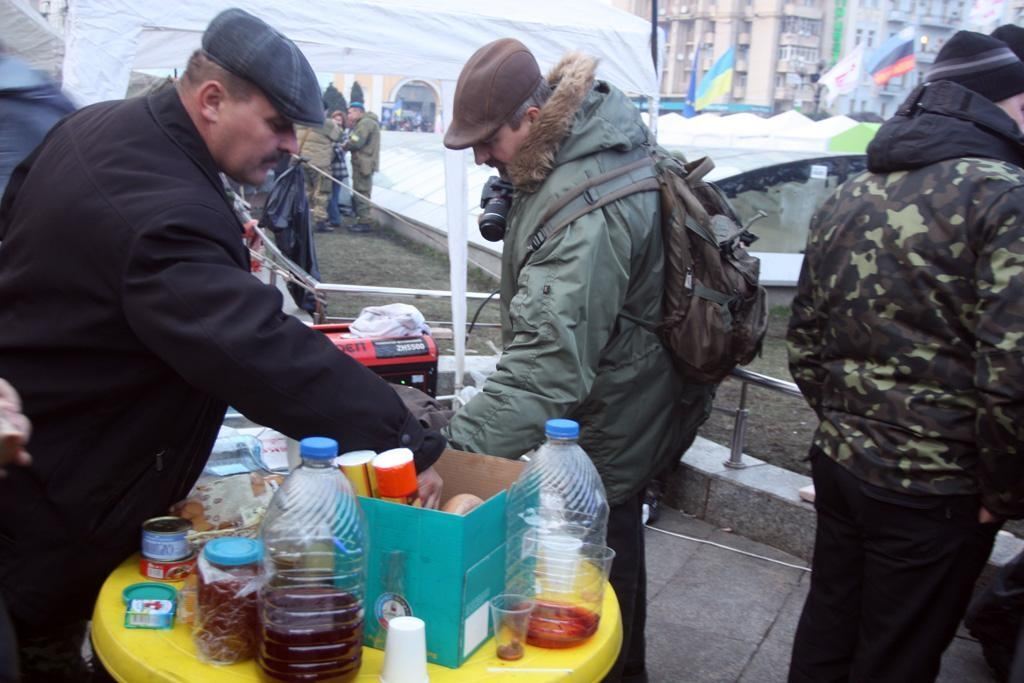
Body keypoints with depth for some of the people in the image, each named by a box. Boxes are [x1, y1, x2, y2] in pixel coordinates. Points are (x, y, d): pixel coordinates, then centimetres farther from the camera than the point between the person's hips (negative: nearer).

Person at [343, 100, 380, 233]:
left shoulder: (365, 123, -13)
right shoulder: (362, 123, 23)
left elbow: (356, 142, -21)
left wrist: (344, 145, -4)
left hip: (363, 163, -11)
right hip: (362, 163, 11)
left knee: (361, 193, -10)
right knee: (359, 193, 15)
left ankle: (364, 222, -9)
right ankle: (361, 220, 22)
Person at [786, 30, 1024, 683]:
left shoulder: (846, 199, 6)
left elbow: (805, 342, 10)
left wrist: (845, 424, 17)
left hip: (839, 463, 6)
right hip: (933, 491, -6)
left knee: (828, 626, 22)